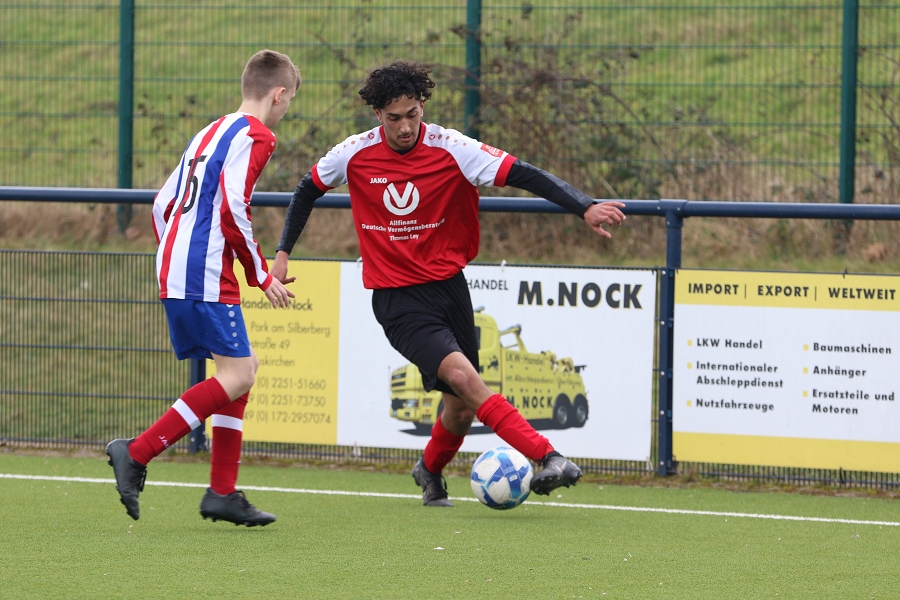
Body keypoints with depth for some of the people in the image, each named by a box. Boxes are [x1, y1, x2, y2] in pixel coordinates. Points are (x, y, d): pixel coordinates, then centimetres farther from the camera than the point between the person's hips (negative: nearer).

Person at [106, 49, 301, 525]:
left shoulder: (210, 133, 22)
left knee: (242, 368, 13)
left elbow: (163, 205, 22)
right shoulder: (254, 135, -7)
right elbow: (232, 210, -17)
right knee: (237, 374, -11)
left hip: (173, 270, 10)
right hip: (206, 276, -10)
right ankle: (137, 453, -17)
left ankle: (223, 492, 9)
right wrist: (261, 276, -8)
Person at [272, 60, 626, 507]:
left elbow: (523, 175, -18)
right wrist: (283, 252, 11)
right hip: (397, 298, -2)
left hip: (449, 285, 2)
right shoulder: (354, 155, -7)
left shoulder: (451, 149, -11)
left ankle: (430, 471, 39)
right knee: (462, 375, -24)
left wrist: (585, 207, -30)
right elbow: (308, 190, 13)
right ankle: (547, 457, -30)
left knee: (463, 407, 8)